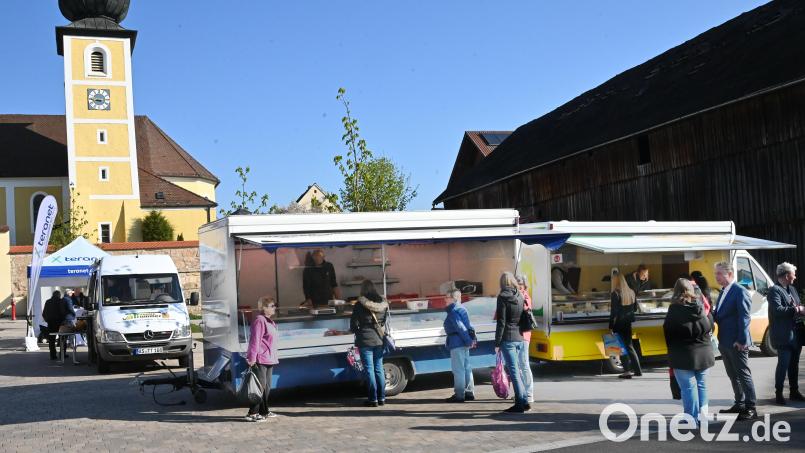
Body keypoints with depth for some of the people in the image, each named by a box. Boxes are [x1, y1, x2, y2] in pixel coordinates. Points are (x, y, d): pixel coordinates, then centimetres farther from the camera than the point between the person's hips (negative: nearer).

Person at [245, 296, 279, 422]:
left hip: (269, 359, 10)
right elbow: (255, 340, -19)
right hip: (260, 360, -10)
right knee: (261, 386, -9)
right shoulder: (259, 320, -15)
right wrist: (252, 358, -22)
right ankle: (252, 413, -5)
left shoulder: (269, 321, 16)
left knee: (267, 387, 15)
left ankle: (264, 411, 25)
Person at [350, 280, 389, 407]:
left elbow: (353, 324, -5)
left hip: (366, 340, -5)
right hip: (379, 340, 5)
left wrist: (357, 332, 13)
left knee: (369, 369, 1)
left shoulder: (360, 305, -10)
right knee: (379, 368, 12)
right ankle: (381, 398, 15)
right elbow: (386, 321, 8)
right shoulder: (383, 303, 4)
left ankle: (373, 399, 2)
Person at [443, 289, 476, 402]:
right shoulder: (462, 309, 17)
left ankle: (459, 395, -2)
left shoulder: (453, 311, -14)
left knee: (458, 369, -5)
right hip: (464, 342, 10)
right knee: (466, 367, 14)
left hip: (456, 343, -10)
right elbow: (468, 326, 15)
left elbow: (461, 327, -20)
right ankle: (469, 392, 20)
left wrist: (468, 341, -18)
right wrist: (471, 339, 9)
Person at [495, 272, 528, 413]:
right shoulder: (520, 296, 8)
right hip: (519, 338, 6)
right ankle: (521, 401, 16)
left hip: (507, 339, -6)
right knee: (516, 369, 14)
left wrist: (497, 343, -8)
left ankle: (522, 402, -4)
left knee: (513, 370, -3)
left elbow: (501, 322, -12)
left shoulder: (502, 297, -9)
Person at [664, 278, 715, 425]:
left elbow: (667, 333, -8)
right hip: (703, 353, 5)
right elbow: (710, 327, 11)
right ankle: (702, 417, 20)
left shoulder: (674, 310, -11)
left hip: (683, 356, -5)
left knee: (688, 387, -1)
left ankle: (692, 419, 1)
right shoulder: (700, 307, 3)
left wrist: (672, 352, 1)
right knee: (701, 385, 14)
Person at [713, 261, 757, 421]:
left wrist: (742, 340, -21)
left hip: (736, 343, -9)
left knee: (743, 375, -2)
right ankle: (739, 404, 27)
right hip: (724, 342, 9)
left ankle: (750, 408, 4)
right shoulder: (724, 292, 14)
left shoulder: (740, 292, -14)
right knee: (733, 375, 16)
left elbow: (744, 317, -19)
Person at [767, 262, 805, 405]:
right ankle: (779, 394, 3)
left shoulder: (792, 289, 16)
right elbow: (777, 309, -23)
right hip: (783, 336, -8)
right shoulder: (775, 290, -11)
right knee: (783, 364, -4)